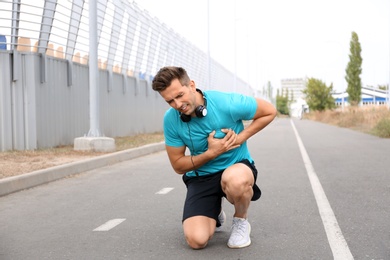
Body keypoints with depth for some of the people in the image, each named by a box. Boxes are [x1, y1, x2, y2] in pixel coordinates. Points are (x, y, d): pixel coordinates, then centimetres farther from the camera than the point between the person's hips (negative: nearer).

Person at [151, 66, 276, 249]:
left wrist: (240, 138, -15)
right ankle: (215, 214, 21)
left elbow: (269, 111, -6)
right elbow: (178, 166, -5)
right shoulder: (171, 120, -13)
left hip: (236, 166, -2)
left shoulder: (227, 103, -21)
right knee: (197, 240, -18)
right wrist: (211, 153, -20)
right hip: (201, 176, 2)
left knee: (235, 181, -41)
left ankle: (241, 221, -5)